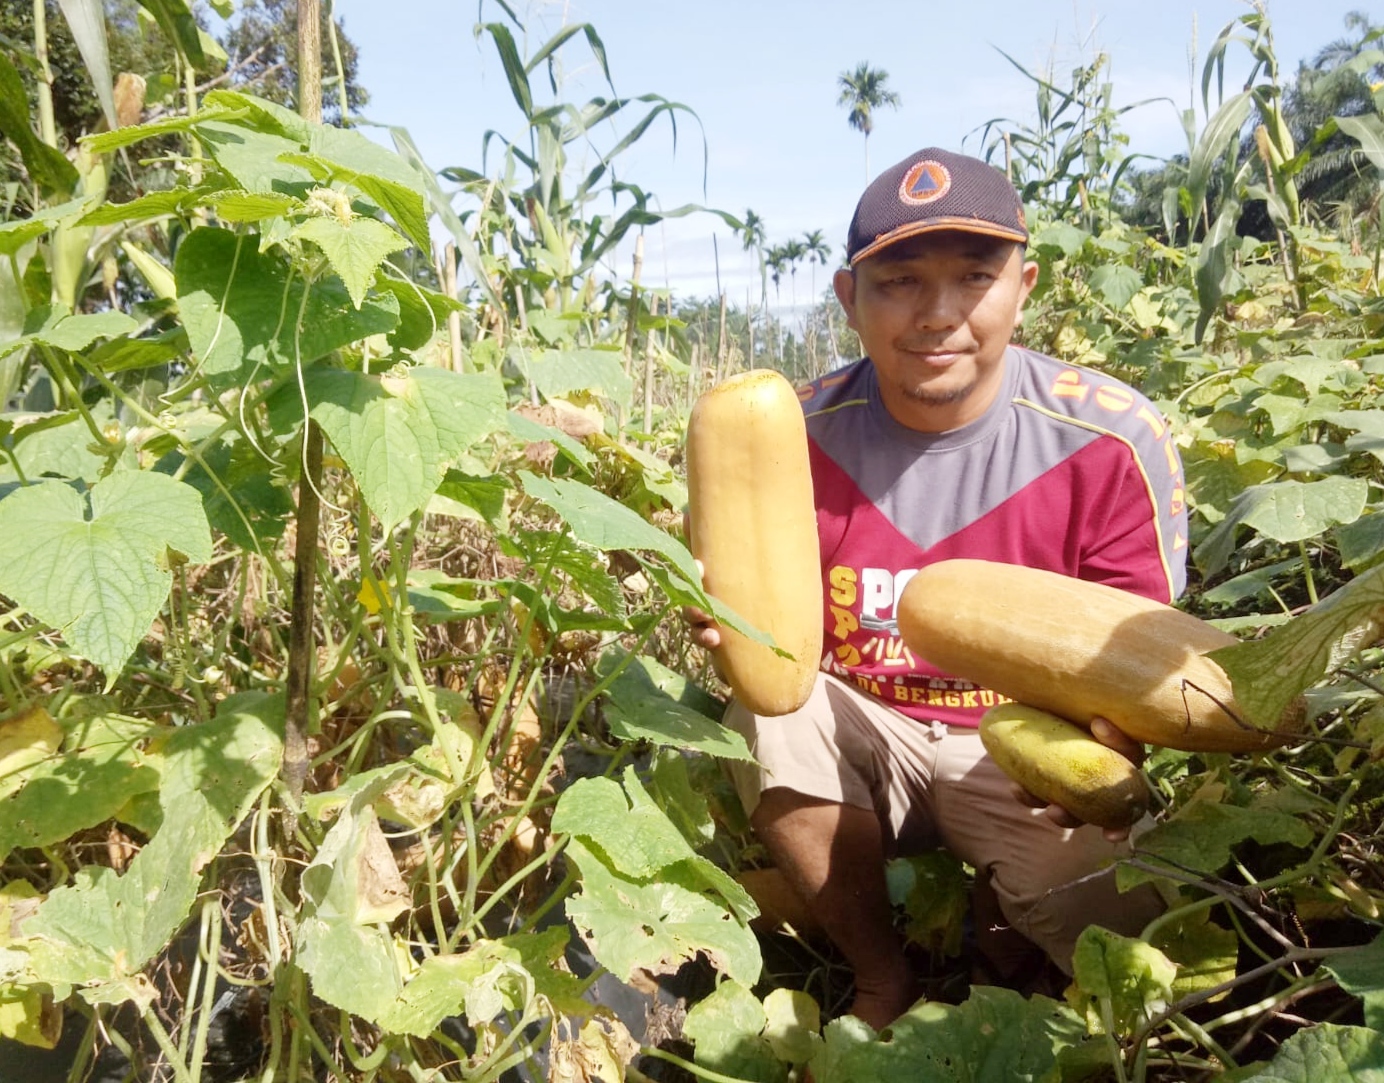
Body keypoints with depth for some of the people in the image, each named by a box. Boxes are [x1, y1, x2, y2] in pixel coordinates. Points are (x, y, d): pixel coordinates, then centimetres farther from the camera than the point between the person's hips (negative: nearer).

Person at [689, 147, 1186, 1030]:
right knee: (767, 720, -28)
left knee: (1118, 909, -25)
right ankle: (883, 977, -1)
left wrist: (1106, 758, -31)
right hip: (858, 732, 2)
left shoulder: (1115, 440, -15)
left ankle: (999, 916, 16)